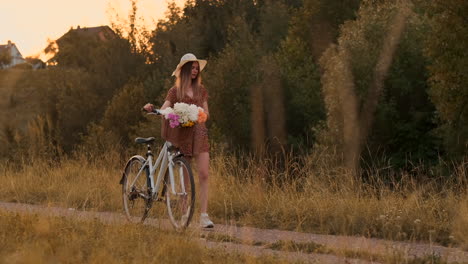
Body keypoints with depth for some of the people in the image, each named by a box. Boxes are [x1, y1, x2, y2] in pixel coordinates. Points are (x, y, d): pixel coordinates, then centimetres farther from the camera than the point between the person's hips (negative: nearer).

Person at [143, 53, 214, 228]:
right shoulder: (176, 91, 5)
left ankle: (204, 215, -16)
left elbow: (206, 112, 14)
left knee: (204, 174, -12)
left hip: (199, 133, 2)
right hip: (183, 134, -1)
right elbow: (164, 109, -7)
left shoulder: (201, 90, 13)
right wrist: (151, 109, -27)